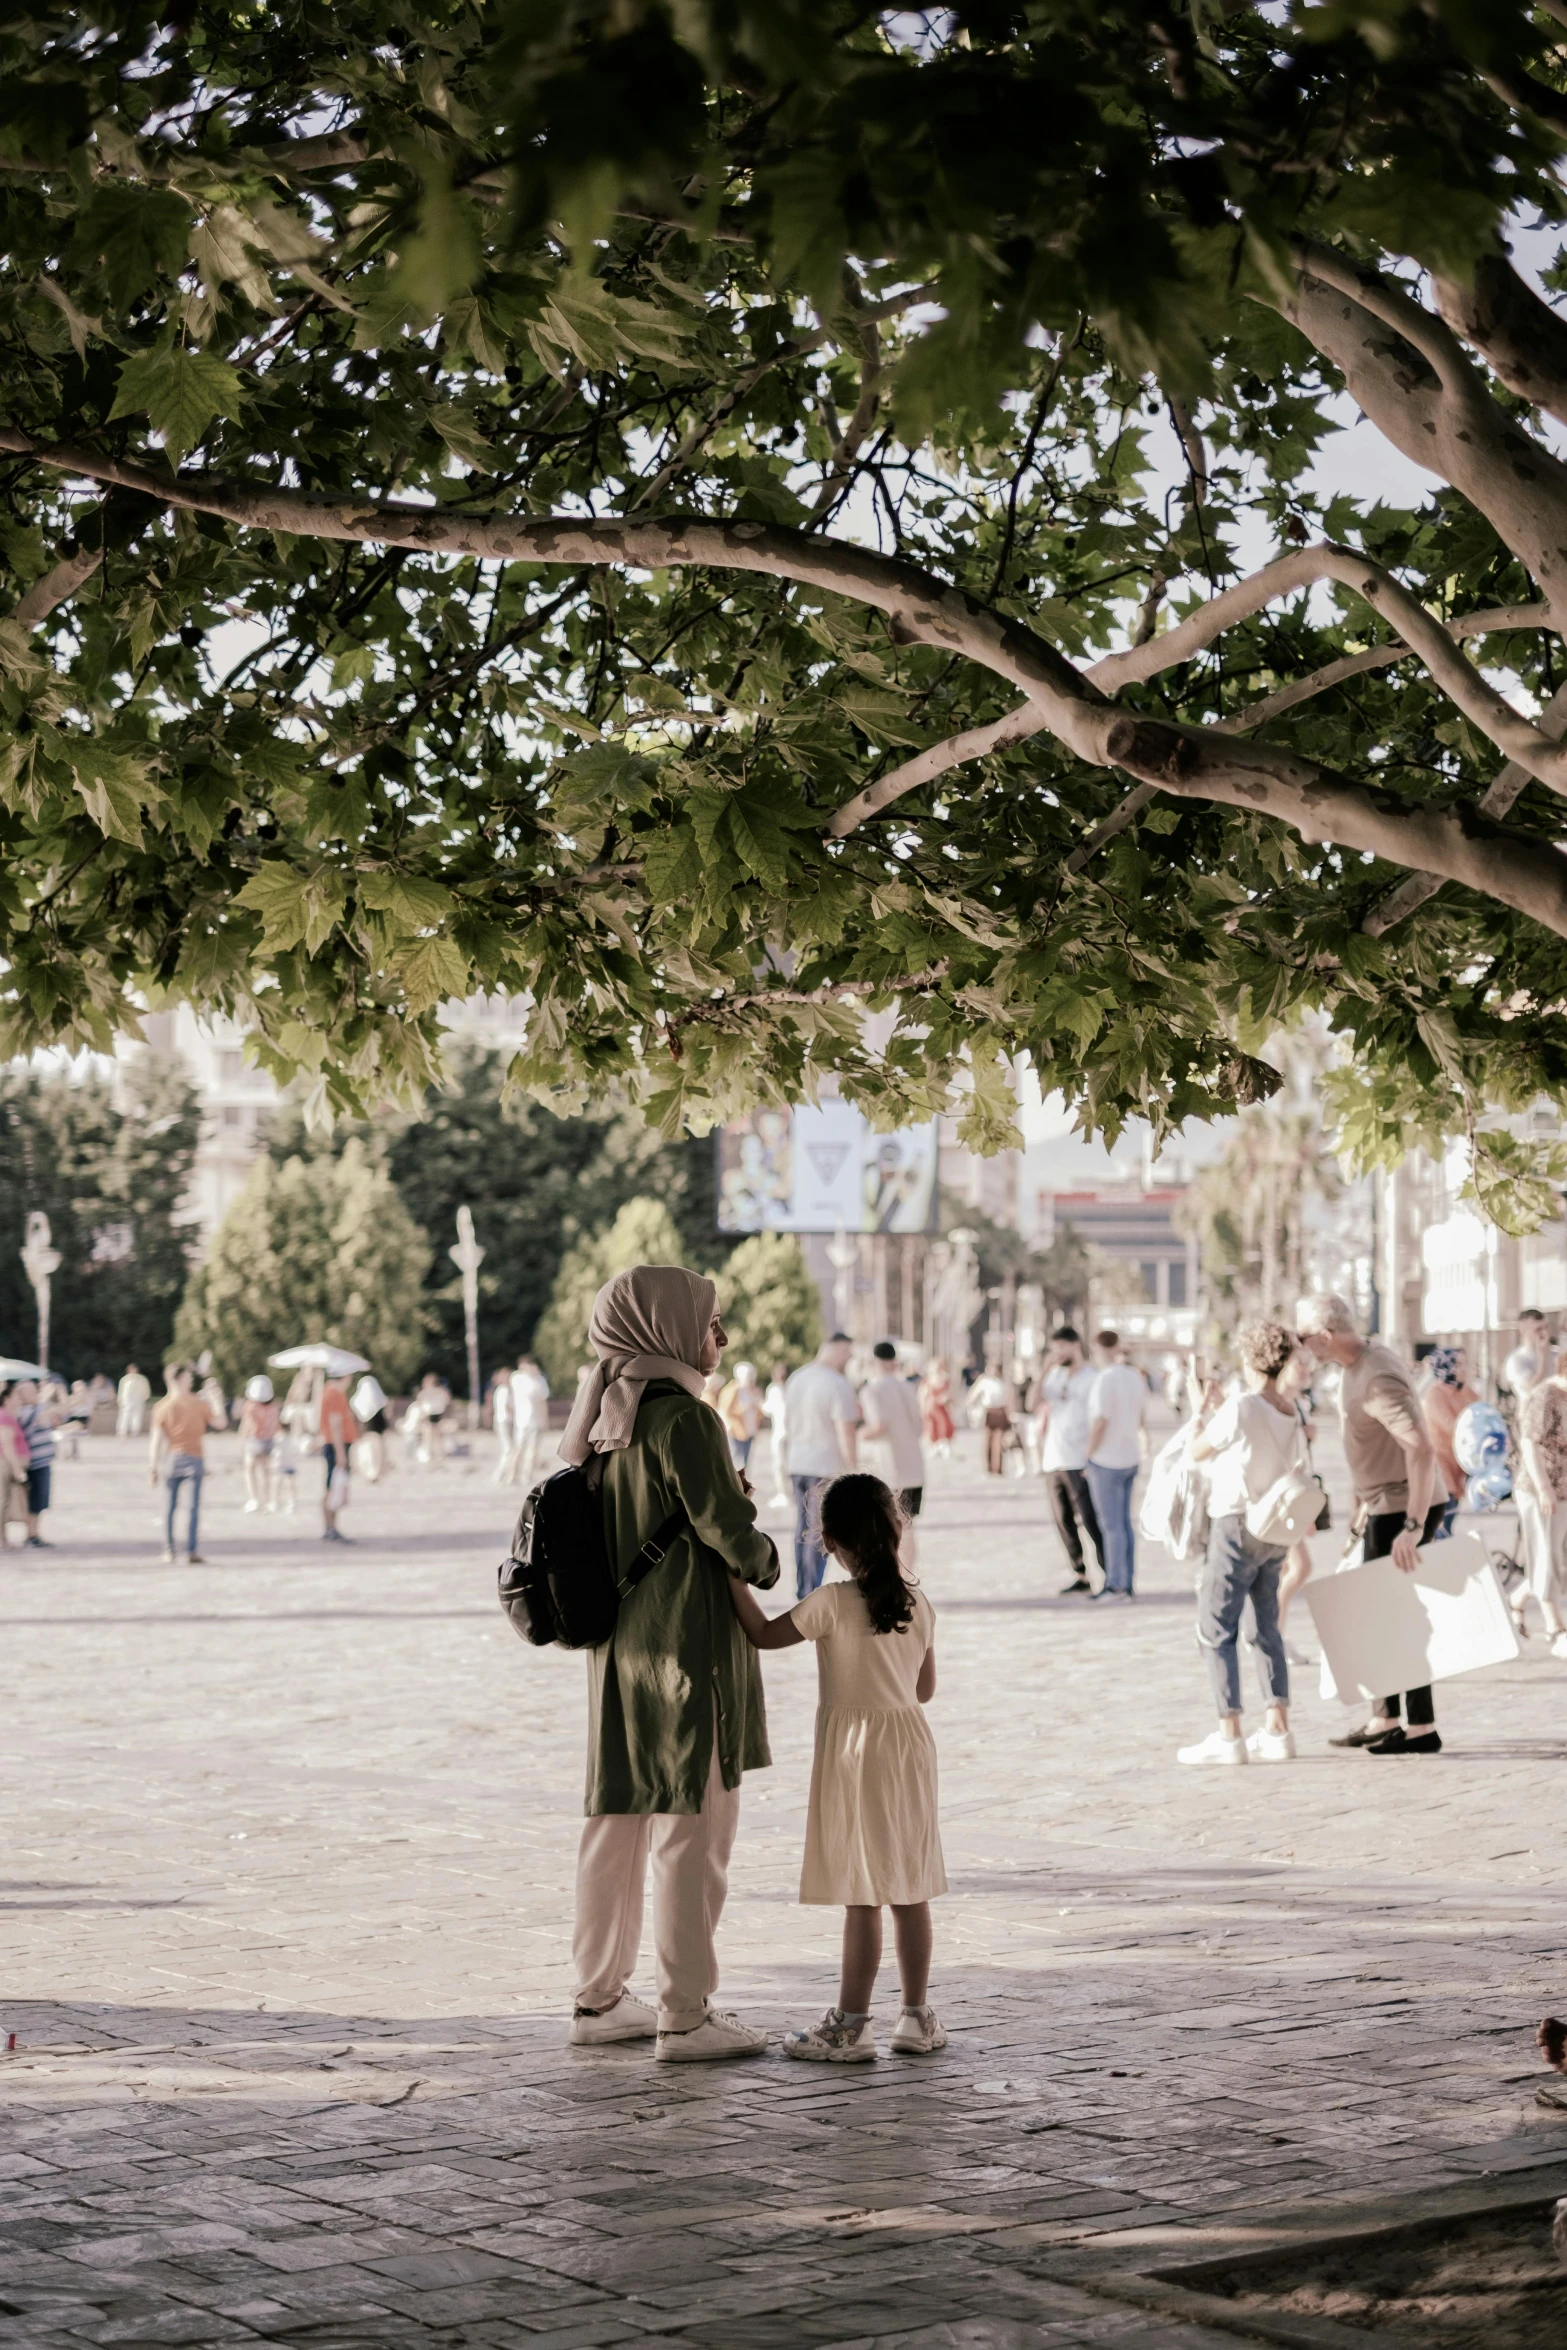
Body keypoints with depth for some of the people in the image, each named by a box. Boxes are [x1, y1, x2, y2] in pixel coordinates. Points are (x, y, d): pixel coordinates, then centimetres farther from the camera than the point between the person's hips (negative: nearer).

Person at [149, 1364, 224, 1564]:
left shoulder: (161, 1407, -1)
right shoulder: (199, 1403, -4)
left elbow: (156, 1441, -4)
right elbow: (219, 1422, 6)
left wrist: (153, 1467, -1)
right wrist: (213, 1402, 19)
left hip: (172, 1458, 2)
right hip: (195, 1459, -2)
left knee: (170, 1507, 8)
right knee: (194, 1507, 0)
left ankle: (168, 1552, 7)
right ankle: (191, 1551, -5)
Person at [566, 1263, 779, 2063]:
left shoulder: (607, 1419, 8)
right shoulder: (682, 1418, -18)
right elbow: (729, 1532, -17)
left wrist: (729, 1501, 8)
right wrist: (764, 1558, 4)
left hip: (618, 1647, 9)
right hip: (688, 1642, -9)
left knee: (617, 1823, 14)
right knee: (692, 1831, -2)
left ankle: (599, 2000, 22)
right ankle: (684, 2018, 2)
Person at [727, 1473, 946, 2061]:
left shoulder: (833, 1604, -15)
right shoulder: (919, 1604, 2)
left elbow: (763, 1634, -8)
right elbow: (925, 1688, 9)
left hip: (854, 1751, -5)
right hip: (909, 1740, 5)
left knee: (862, 1893, -3)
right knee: (908, 1890, 11)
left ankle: (850, 2024, 2)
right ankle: (917, 2016, 17)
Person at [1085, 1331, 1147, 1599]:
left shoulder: (1105, 1379, -17)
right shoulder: (1135, 1377, 6)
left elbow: (1100, 1421, -21)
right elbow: (1143, 1420, 12)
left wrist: (1089, 1454, -11)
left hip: (1106, 1460, -7)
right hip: (1131, 1459, 7)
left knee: (1111, 1525, -2)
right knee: (1124, 1522, 13)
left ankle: (1116, 1585, 1)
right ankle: (1127, 1583, 16)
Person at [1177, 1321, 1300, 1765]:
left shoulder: (1239, 1408, -17)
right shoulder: (1291, 1414, 5)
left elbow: (1195, 1450, -5)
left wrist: (1199, 1407, 12)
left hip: (1236, 1525, -8)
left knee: (1216, 1630, -2)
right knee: (1267, 1629, 14)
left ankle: (1228, 1735, -6)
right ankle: (1277, 1730, 12)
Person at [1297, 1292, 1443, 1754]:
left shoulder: (1377, 1381, -26)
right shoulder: (1357, 1362, 6)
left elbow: (1422, 1449, -34)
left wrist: (1413, 1526, -34)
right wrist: (1364, 1503, 21)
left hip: (1405, 1507, -10)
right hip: (1385, 1506, 10)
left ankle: (1421, 1729, 2)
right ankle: (1385, 1719, 23)